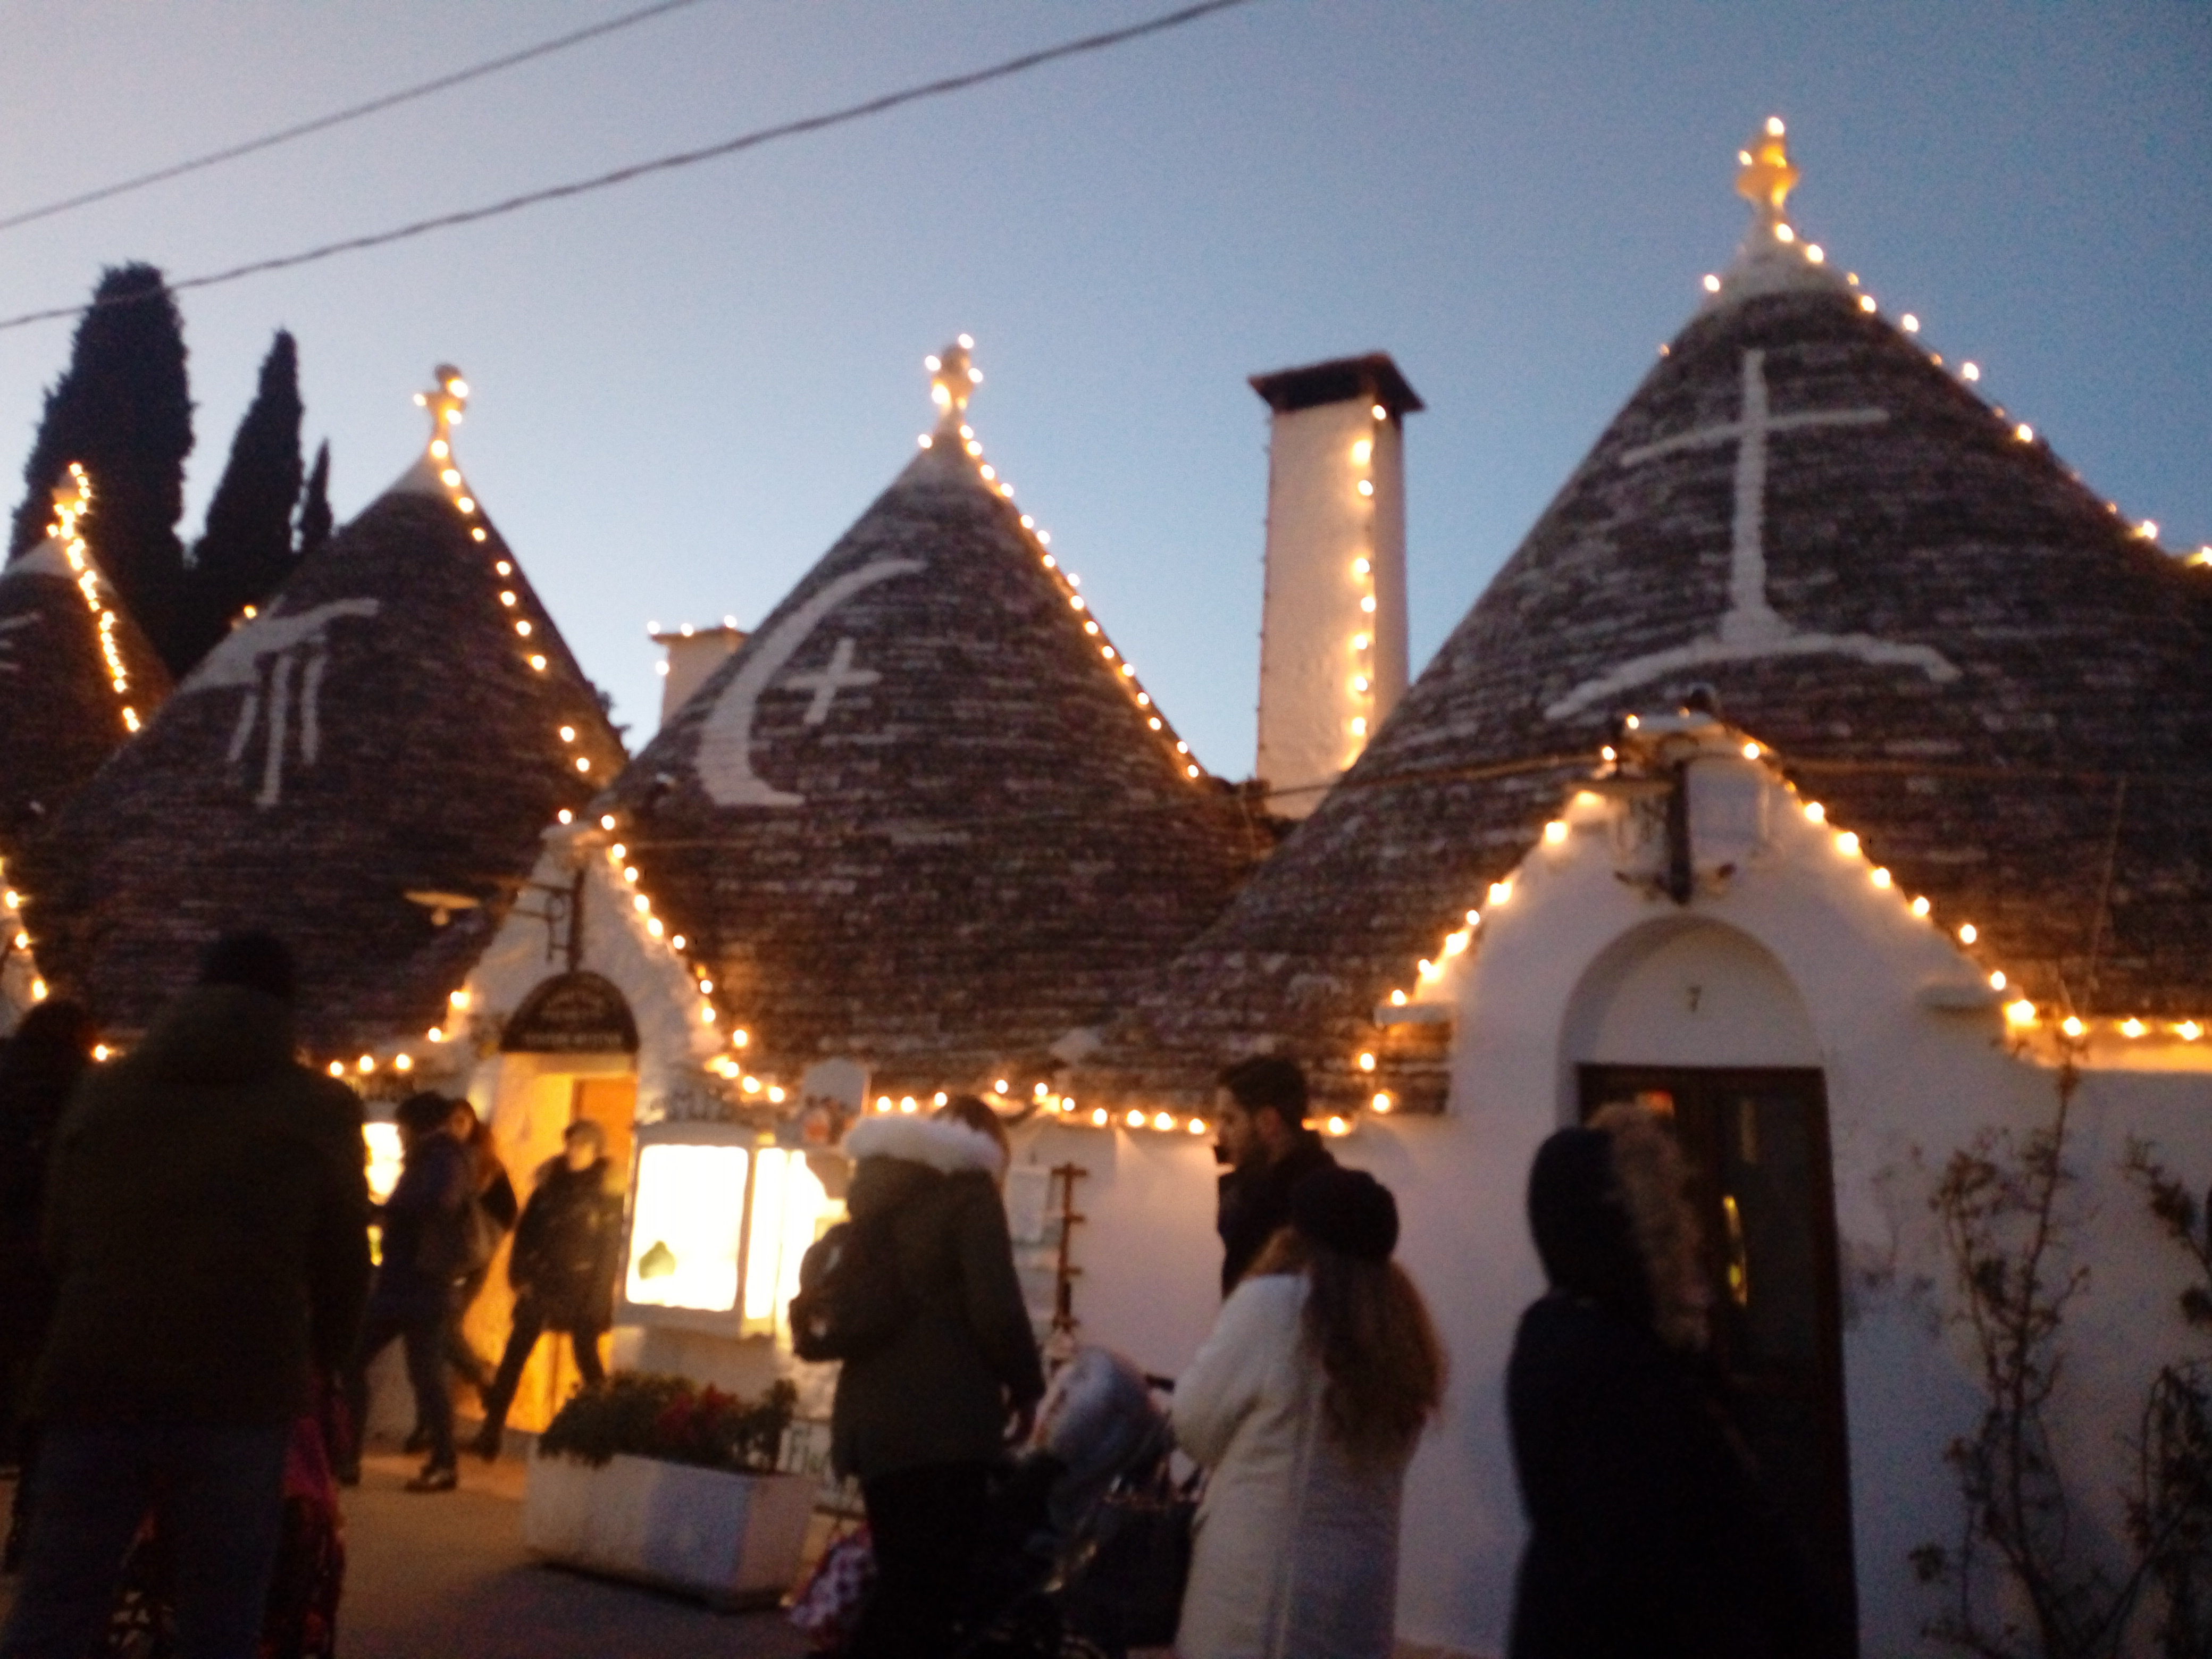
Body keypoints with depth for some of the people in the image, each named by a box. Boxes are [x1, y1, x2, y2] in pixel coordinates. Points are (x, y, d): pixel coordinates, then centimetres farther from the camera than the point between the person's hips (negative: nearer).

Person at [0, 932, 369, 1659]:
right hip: (240, 1395, -2)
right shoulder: (321, 1108, 5)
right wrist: (321, 1358, 26)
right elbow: (343, 1264, 8)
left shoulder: (100, 1089, 14)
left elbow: (59, 1241, 19)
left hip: (94, 1383, 3)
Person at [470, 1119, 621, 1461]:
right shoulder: (549, 1185, 6)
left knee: (587, 1359, 3)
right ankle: (490, 1435, 6)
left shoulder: (608, 1197, -5)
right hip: (541, 1286, 3)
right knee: (513, 1357, -1)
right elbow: (527, 1230, 7)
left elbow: (610, 1252, -6)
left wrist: (596, 1301, -11)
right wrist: (520, 1275, -4)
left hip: (581, 1291, -3)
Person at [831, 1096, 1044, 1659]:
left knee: (901, 1586, 18)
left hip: (870, 1411, 8)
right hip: (941, 1416, -7)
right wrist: (1025, 1385, 0)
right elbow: (995, 1307, -15)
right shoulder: (967, 1184, -7)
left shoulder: (877, 1185, 16)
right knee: (929, 1591, 0)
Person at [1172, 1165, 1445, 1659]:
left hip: (1260, 1589, -6)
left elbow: (1194, 1425, -6)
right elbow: (1381, 1453, 12)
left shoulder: (1271, 1303, -15)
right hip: (1363, 1587, 6)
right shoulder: (1405, 1332, 4)